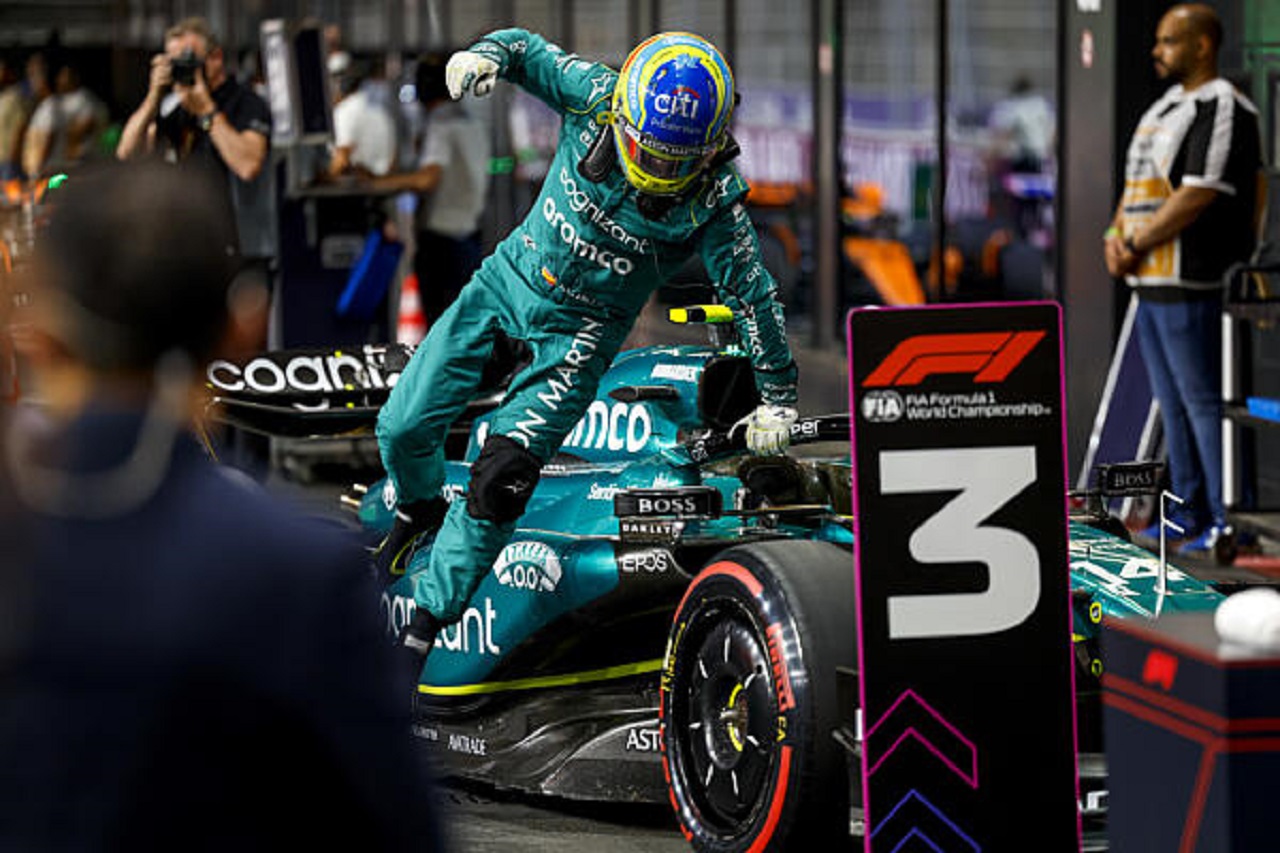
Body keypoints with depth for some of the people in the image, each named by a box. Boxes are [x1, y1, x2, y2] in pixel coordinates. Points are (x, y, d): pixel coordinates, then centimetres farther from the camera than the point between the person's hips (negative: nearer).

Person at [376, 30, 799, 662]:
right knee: (402, 427, 3)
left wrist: (777, 396, -2)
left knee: (503, 473, -18)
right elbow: (529, 49, -2)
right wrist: (486, 54, -26)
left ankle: (430, 619, -3)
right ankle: (419, 508, 40)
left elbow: (751, 294, -10)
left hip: (583, 326, -3)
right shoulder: (596, 95, -19)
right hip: (510, 277, 3)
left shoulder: (716, 200, -22)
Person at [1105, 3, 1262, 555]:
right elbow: (1136, 186, 22)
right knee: (1173, 403, 13)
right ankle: (1190, 513, 19)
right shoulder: (1164, 109, 19)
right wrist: (1116, 236, 3)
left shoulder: (1222, 109, -12)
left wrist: (1138, 245, -14)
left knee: (1203, 400, -9)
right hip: (1150, 282, 10)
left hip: (1191, 282, -10)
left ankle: (1227, 521, -7)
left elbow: (1198, 195, -19)